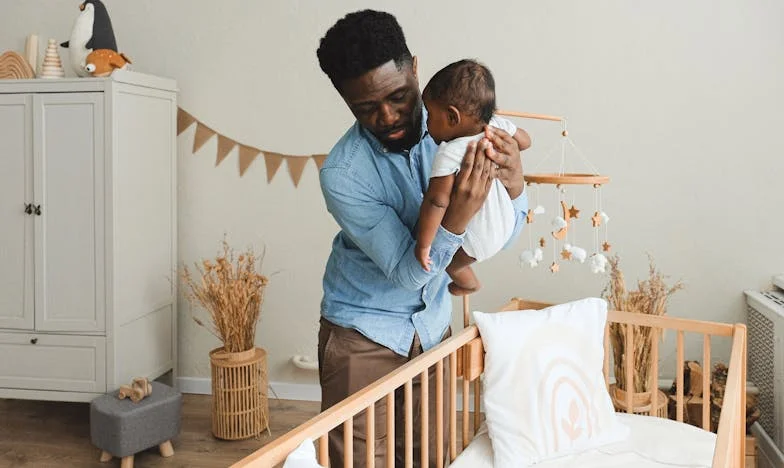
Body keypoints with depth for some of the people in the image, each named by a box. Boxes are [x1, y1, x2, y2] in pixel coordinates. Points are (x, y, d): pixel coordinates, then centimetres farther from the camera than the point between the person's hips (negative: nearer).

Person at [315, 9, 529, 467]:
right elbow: (406, 272, -25)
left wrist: (514, 185, -32)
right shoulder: (342, 172, -25)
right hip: (364, 333, -4)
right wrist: (456, 218, -43)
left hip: (432, 324, 4)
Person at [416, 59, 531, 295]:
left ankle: (469, 284, 50)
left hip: (478, 241, -6)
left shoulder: (449, 155, -36)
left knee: (449, 262, 23)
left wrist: (423, 244, -33)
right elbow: (524, 141, 3)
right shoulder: (498, 125, -17)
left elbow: (437, 202, -42)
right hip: (506, 222, 6)